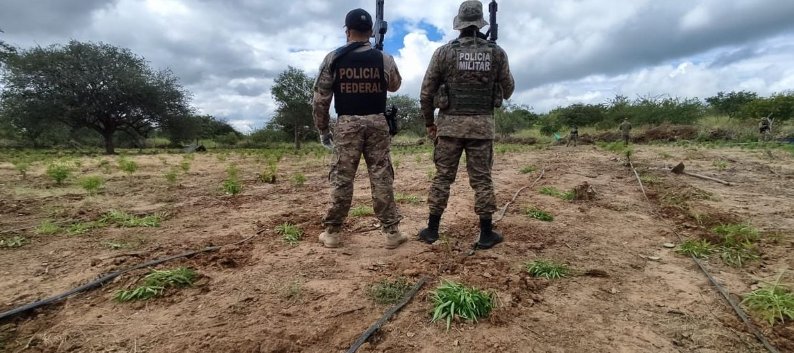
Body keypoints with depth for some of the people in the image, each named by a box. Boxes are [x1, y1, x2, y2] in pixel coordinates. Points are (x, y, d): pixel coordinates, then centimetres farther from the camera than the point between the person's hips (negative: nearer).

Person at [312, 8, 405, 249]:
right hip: (377, 123, 1)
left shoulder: (333, 59, 1)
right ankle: (391, 232, 8)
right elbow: (395, 85, 22)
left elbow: (320, 98, 1)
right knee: (382, 178, 3)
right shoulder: (384, 59, 3)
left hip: (347, 124, 0)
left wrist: (323, 129, 10)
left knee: (341, 178, 5)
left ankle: (332, 232, 13)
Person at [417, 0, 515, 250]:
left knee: (442, 177, 7)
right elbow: (508, 90, 14)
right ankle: (486, 234, 13)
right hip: (482, 124, 1)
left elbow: (426, 92, 0)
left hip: (450, 123, 0)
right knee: (482, 179, 6)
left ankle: (432, 229, 13)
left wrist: (428, 122, 12)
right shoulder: (496, 52, 5)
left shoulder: (444, 52, 0)